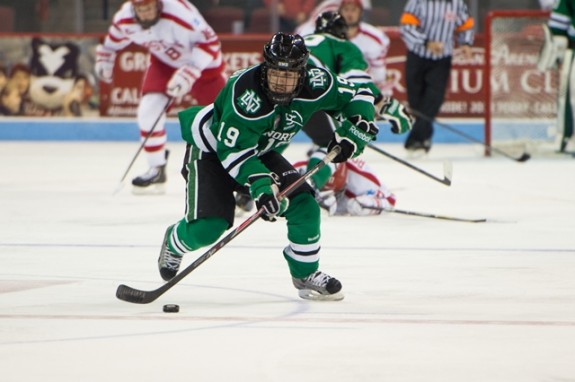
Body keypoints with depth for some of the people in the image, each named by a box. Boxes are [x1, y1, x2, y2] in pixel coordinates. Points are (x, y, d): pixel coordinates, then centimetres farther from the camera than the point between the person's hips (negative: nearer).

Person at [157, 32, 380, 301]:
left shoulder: (313, 85, -21)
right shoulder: (246, 93, -37)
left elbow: (358, 95, -5)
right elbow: (233, 150, -35)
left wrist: (353, 131, -22)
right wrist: (260, 184, -46)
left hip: (261, 152, 6)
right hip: (211, 149, -5)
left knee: (304, 205, -12)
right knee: (208, 226, -19)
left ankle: (305, 273, 9)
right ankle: (174, 243, 18)